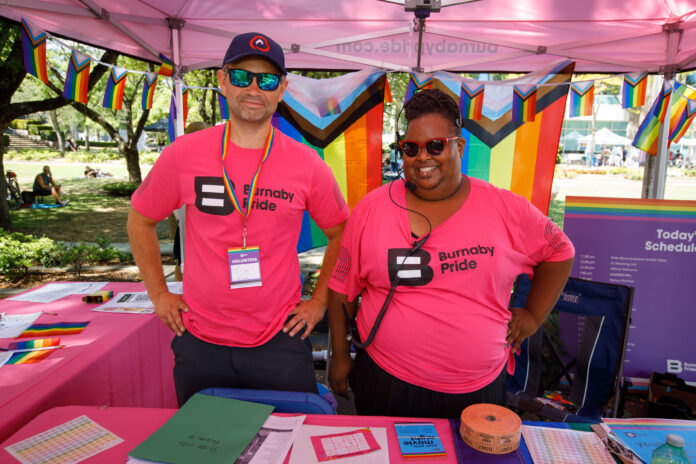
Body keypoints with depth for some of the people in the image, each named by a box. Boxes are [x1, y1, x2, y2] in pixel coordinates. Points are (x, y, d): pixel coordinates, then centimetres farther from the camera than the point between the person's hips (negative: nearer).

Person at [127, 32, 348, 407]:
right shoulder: (184, 154, -5)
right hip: (200, 342, 1)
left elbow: (340, 233, 6)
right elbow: (140, 221, 8)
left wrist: (319, 302, 3)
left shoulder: (306, 164, -6)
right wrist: (158, 293, 5)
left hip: (280, 341, -1)